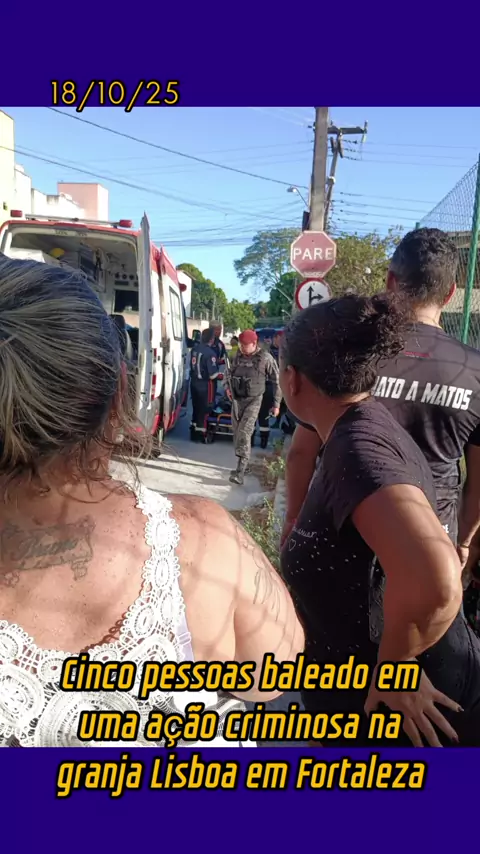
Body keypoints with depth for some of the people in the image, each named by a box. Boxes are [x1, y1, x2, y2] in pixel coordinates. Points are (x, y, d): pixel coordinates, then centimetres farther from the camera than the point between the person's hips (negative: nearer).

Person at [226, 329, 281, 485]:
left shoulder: (265, 358, -11)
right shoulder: (238, 357, 5)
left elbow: (276, 381, -4)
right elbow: (229, 372, 23)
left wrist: (276, 403, -3)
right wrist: (228, 387, 4)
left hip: (253, 400, -6)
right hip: (236, 399, 6)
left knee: (244, 434, -16)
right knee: (237, 434, 11)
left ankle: (240, 472, -17)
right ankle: (243, 465, 27)